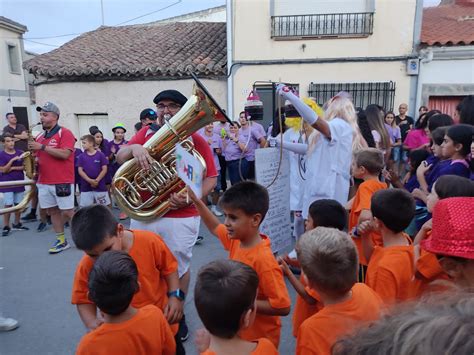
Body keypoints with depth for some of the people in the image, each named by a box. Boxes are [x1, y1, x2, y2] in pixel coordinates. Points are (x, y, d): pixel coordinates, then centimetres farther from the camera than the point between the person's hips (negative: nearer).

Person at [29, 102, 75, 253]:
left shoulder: (64, 133, -7)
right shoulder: (39, 137, 13)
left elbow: (64, 154, -20)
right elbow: (39, 157, 22)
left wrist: (42, 147, -19)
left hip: (62, 182, -7)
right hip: (43, 182, 7)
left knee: (67, 213, -3)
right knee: (52, 211, 10)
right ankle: (61, 241, 19)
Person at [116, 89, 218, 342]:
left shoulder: (196, 140, -3)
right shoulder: (147, 132, 7)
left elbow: (210, 178, -5)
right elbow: (120, 158, 0)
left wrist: (190, 197, -23)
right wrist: (134, 148, -22)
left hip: (181, 218, -3)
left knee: (178, 268, 9)